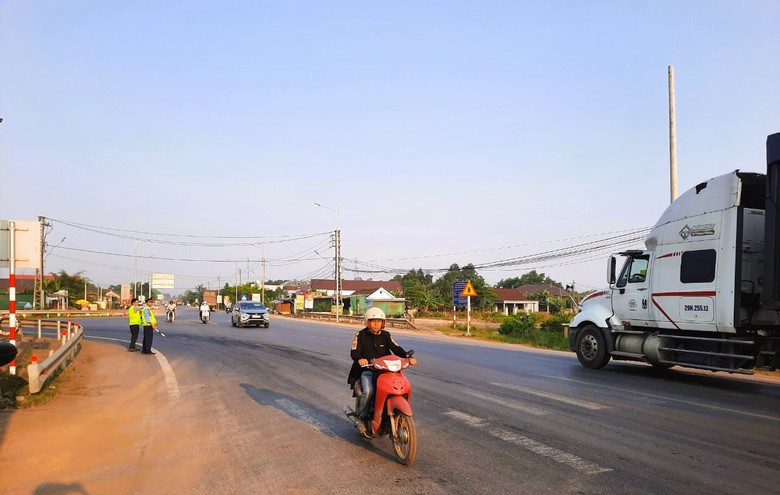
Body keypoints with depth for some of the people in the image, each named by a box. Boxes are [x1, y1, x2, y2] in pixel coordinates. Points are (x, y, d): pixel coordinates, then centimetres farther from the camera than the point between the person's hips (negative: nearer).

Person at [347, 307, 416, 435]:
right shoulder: (360, 335, 3)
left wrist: (408, 357, -19)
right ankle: (362, 418, -7)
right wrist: (360, 359, -32)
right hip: (366, 370, -3)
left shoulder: (386, 335, 12)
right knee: (368, 391, -30)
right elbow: (354, 352, -8)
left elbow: (396, 348, 0)